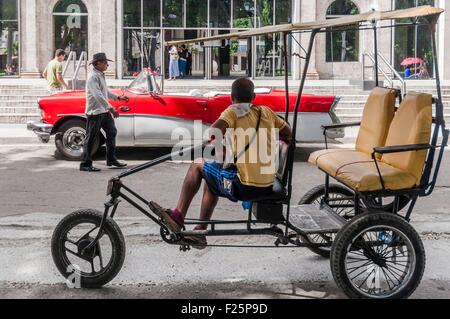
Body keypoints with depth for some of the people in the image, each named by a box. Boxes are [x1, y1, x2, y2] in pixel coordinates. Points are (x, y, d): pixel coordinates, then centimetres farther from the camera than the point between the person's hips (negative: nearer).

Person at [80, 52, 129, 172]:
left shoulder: (101, 75, 13)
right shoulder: (93, 77, -18)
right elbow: (98, 95, -26)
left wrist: (119, 97, 21)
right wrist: (110, 108, -30)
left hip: (104, 111, 10)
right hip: (95, 112, -10)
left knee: (112, 132, 15)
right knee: (91, 139, -4)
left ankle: (111, 160, 25)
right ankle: (85, 164, 3)